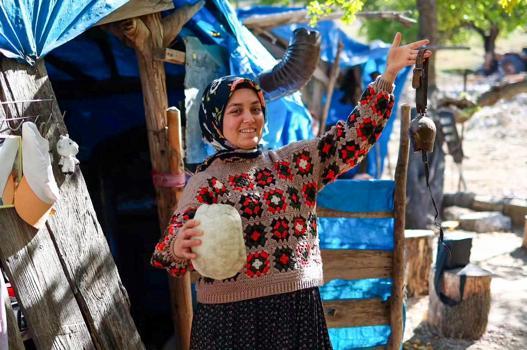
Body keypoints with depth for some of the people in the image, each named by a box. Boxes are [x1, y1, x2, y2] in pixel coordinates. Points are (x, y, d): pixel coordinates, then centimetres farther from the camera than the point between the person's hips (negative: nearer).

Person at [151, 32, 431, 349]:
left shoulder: (294, 161, 9)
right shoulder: (205, 181, -1)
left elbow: (352, 136, 5)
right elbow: (178, 236, -13)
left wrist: (388, 76, -2)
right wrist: (179, 248, -38)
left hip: (299, 307, 3)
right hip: (232, 314, -3)